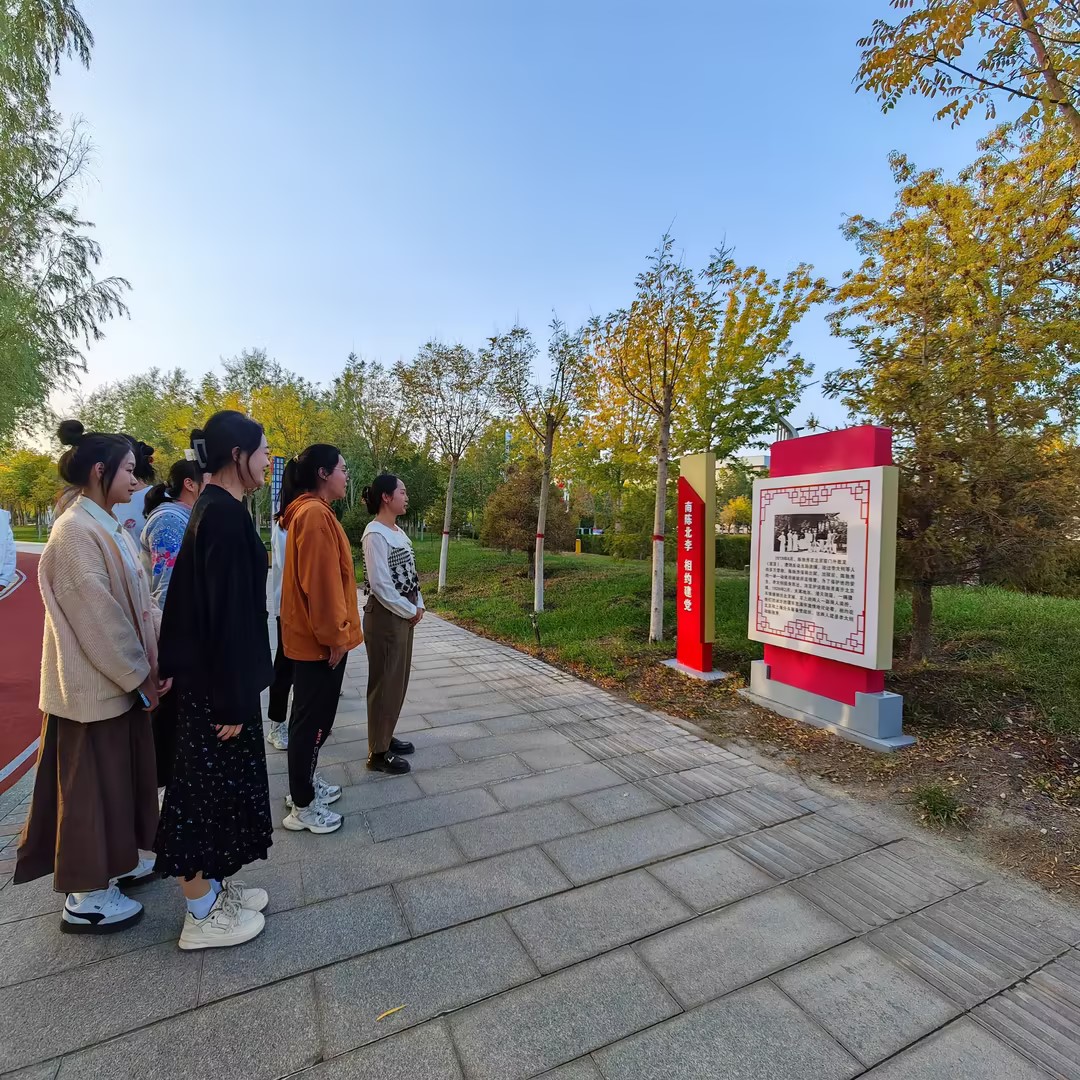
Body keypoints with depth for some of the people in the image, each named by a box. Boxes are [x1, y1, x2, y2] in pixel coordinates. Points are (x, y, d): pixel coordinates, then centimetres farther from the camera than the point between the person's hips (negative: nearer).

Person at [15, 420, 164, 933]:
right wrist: (139, 675, -14)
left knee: (120, 777, 21)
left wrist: (154, 662, 0)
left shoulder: (109, 527, 7)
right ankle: (86, 898, 24)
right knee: (91, 786, 7)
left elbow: (137, 605, 7)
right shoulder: (76, 531, -20)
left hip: (121, 679, 9)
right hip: (95, 685, -9)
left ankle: (115, 861, 39)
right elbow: (98, 619, -21)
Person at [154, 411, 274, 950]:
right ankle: (202, 915, 26)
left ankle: (211, 885, 39)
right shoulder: (225, 514, -22)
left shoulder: (215, 509, 9)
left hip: (210, 673, 10)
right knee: (209, 784, 6)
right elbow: (226, 611, -24)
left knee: (215, 783, 20)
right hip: (216, 680, -10)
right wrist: (233, 698, -19)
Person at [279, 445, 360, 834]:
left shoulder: (312, 512, 12)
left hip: (313, 636, 10)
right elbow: (320, 582, -25)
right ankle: (303, 807, 18)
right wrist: (334, 635, -19)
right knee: (314, 719, 3)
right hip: (319, 639, -10)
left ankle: (304, 784, 37)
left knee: (312, 716, 21)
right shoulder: (315, 514, -20)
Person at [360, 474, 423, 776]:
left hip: (404, 614, 9)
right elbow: (381, 585, -21)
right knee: (385, 683, 1)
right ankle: (378, 752, 15)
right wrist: (410, 611, -13)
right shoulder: (375, 535, -17)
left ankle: (385, 737, 32)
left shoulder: (398, 532, 11)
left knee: (398, 680, 17)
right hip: (385, 616, -9)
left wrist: (418, 606, 3)